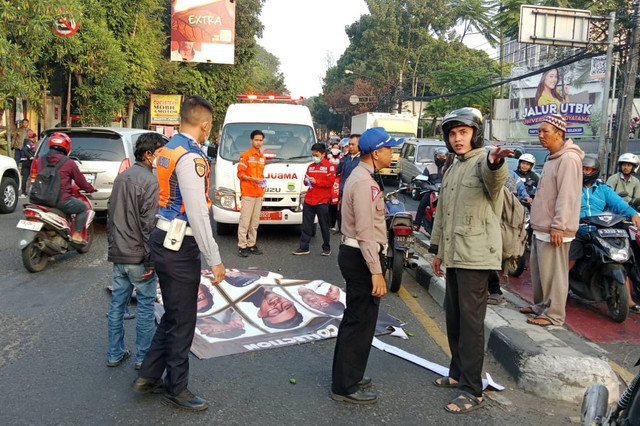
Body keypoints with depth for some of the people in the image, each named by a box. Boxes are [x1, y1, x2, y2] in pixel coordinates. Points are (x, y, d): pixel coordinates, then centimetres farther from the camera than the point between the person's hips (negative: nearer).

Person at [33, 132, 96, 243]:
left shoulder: (40, 161, 6)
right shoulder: (69, 163, -8)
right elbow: (81, 181, 2)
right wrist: (91, 189, 22)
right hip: (61, 200, -6)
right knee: (83, 207, 19)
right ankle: (76, 235, 13)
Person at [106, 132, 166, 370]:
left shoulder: (121, 177, 11)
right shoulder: (149, 181, -15)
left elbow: (110, 215, 17)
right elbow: (149, 224, -19)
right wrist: (151, 261, -15)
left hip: (118, 255, 8)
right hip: (138, 257, -8)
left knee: (117, 304, 13)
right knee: (146, 306, 4)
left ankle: (115, 354, 24)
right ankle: (143, 357, 13)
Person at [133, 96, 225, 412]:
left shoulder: (167, 150, 10)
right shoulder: (191, 157, -19)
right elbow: (198, 213, -23)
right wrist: (214, 260, -18)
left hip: (163, 240, 9)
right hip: (180, 245, -9)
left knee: (172, 315, 23)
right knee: (183, 320, 7)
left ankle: (148, 377, 34)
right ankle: (176, 389, 24)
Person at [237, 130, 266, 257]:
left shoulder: (262, 157, 17)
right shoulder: (245, 155, -3)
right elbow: (240, 174, -7)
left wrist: (262, 181, 9)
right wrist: (253, 179, -18)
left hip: (259, 193, 6)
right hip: (248, 193, -6)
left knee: (255, 221, 8)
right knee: (245, 220, -7)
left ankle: (251, 244, 15)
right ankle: (242, 246, -3)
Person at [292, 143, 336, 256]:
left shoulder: (329, 166, -4)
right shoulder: (310, 166, 15)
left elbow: (330, 182, -13)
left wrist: (316, 181, -17)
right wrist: (307, 181, -1)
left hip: (322, 201, -5)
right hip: (308, 200, 5)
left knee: (324, 226, 6)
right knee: (306, 225, 7)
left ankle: (327, 248, 18)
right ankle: (303, 247, 13)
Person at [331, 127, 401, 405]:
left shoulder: (362, 178, 15)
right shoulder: (365, 183, -19)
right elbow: (366, 232, -24)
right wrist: (376, 272, -24)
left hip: (354, 254, 11)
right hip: (362, 257, -11)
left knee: (354, 318, 19)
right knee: (361, 322, -2)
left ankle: (345, 375, 34)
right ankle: (346, 387, 9)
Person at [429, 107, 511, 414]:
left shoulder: (485, 162, -10)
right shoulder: (453, 169, 17)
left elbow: (495, 179, -36)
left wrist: (494, 163, -59)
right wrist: (437, 249, 20)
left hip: (475, 255, -9)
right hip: (454, 254, 9)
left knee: (471, 321, -5)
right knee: (453, 317, 16)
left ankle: (472, 390, 4)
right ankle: (458, 372, 31)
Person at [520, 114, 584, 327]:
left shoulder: (568, 159, -15)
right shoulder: (552, 158, 17)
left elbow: (567, 196, -21)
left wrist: (558, 226, -23)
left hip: (554, 230, -10)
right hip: (541, 228, 10)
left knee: (553, 273, -2)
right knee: (538, 270, 17)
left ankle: (554, 314, 7)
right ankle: (541, 305, 30)